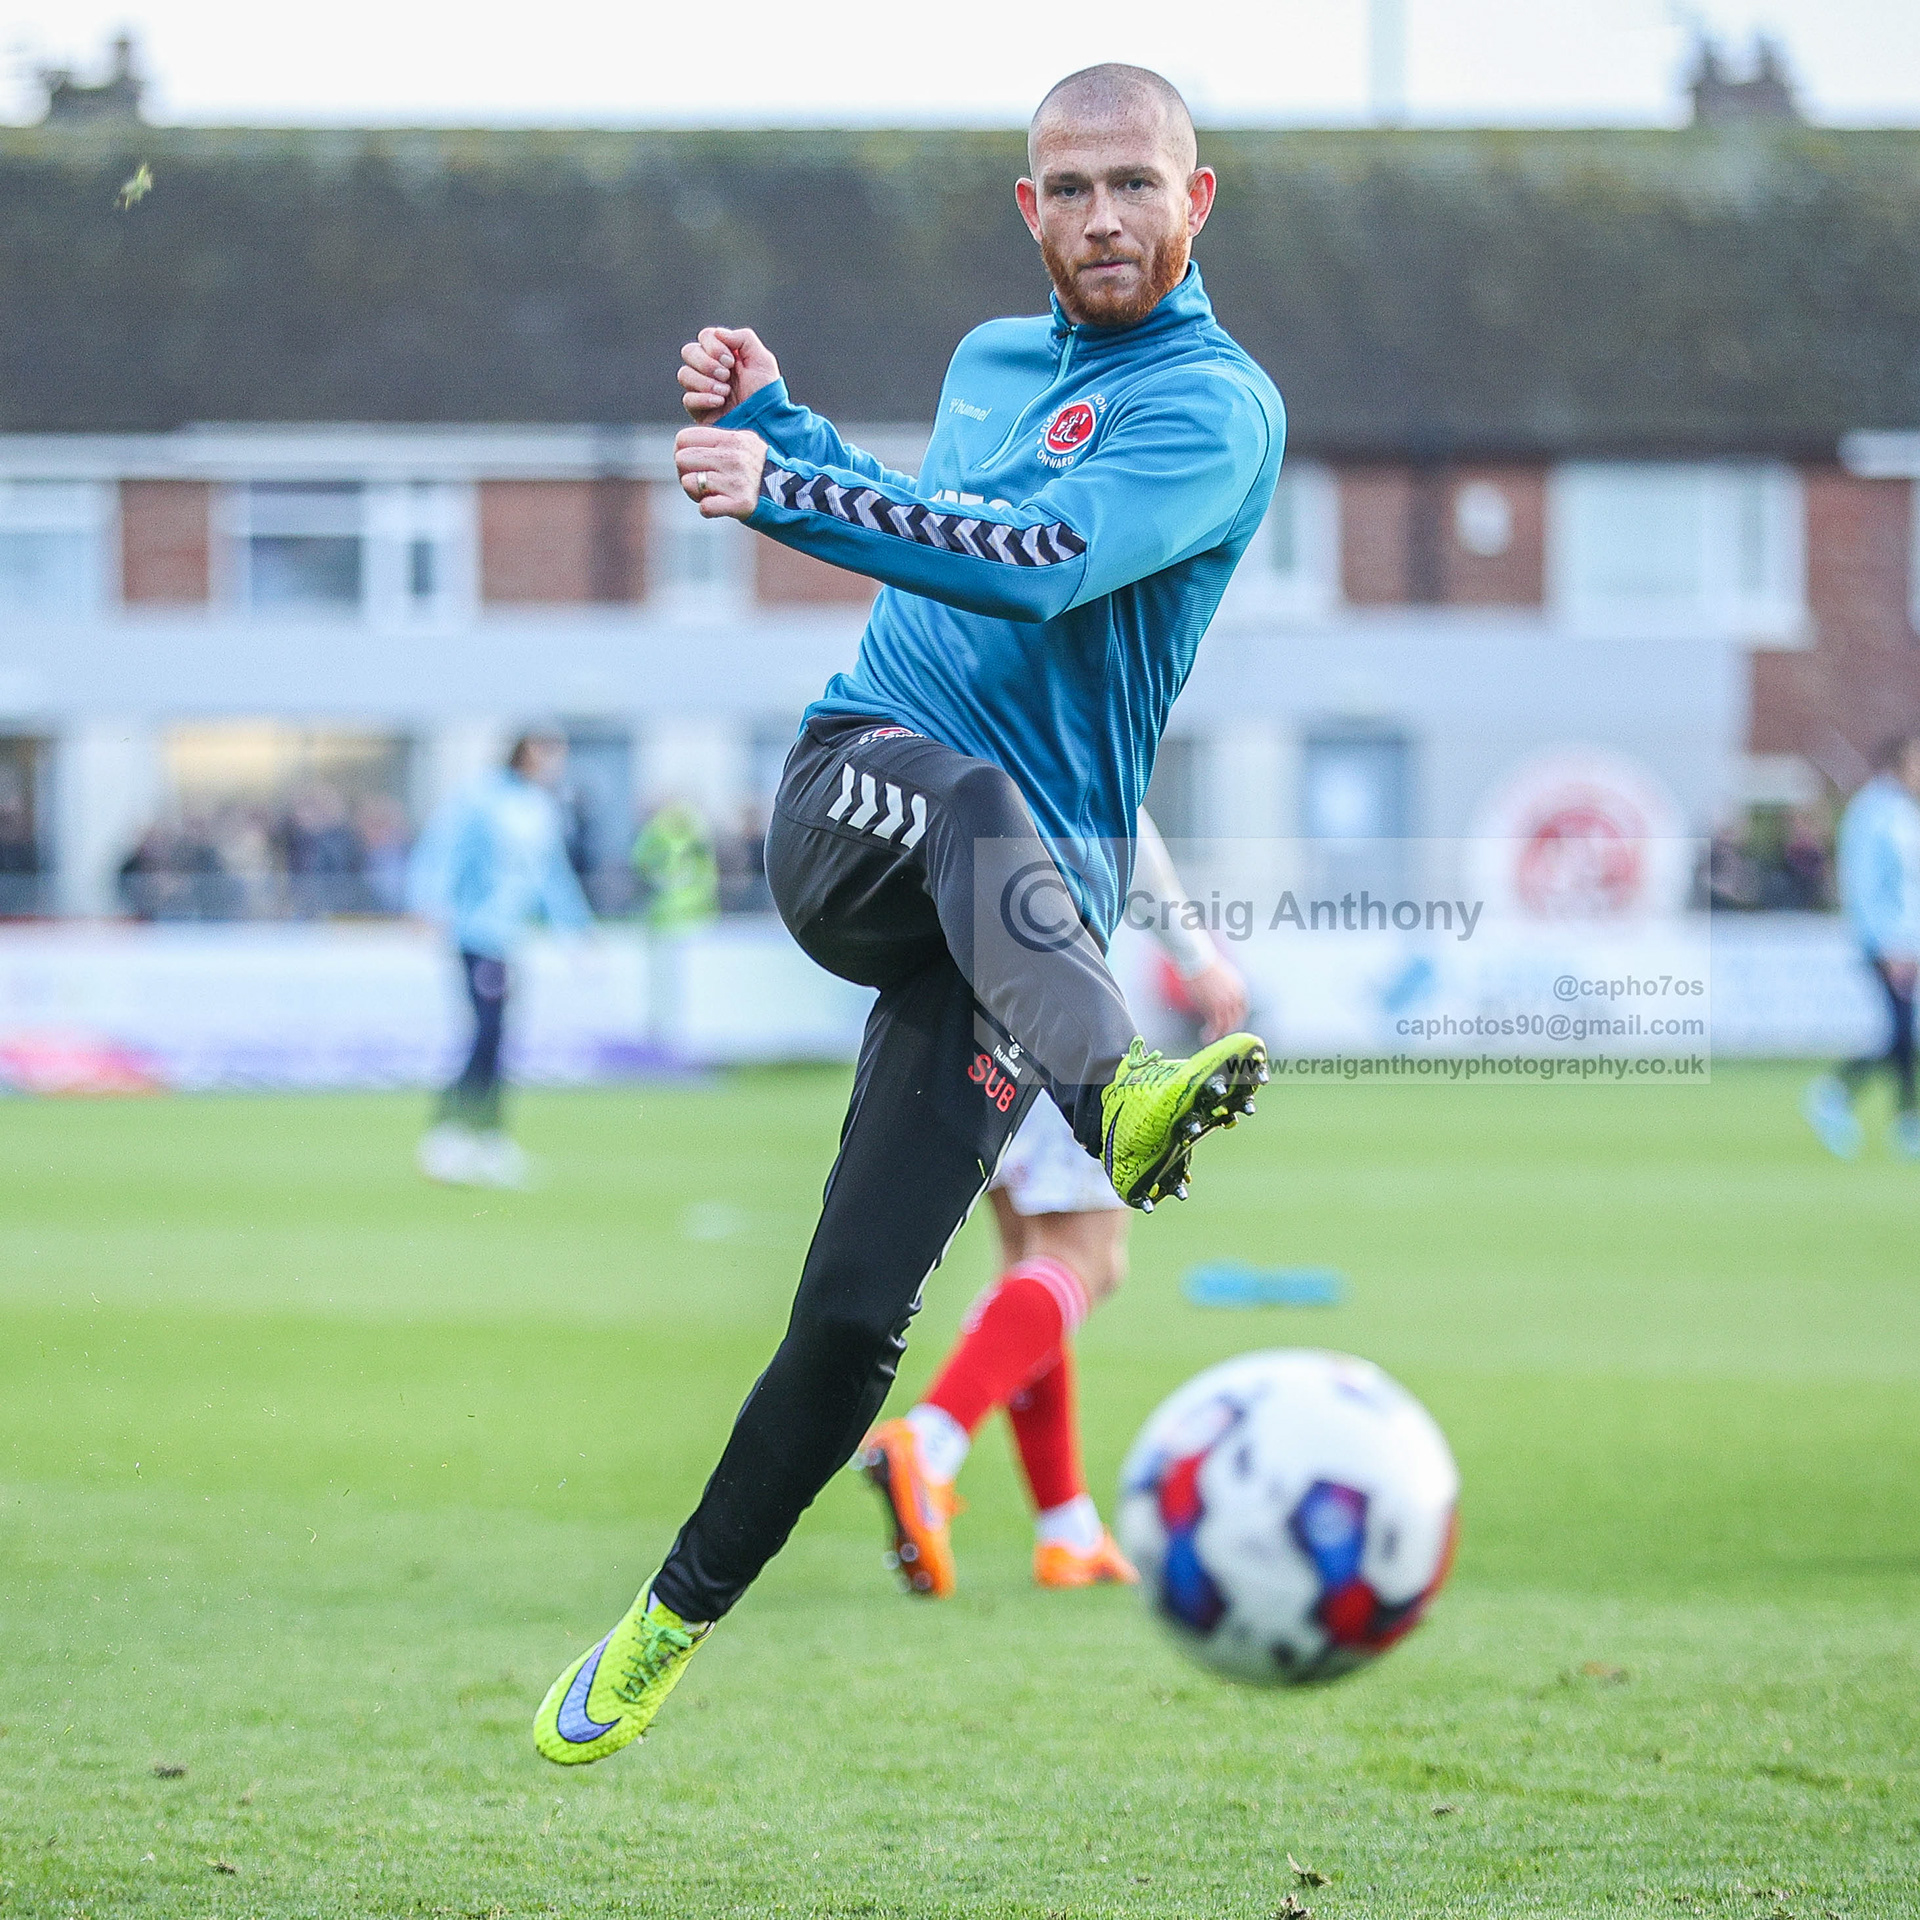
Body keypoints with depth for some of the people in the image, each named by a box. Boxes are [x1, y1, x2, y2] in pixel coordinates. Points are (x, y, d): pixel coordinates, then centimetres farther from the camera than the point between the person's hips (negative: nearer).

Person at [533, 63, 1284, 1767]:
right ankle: (1116, 1093, -63)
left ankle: (673, 1621, 8)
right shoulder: (992, 358, 19)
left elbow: (1039, 561, -21)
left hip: (1036, 890, -4)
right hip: (851, 798, 4)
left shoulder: (1218, 408, -3)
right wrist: (771, 415, 23)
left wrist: (787, 491, -28)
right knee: (969, 798, -36)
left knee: (856, 1315, -11)